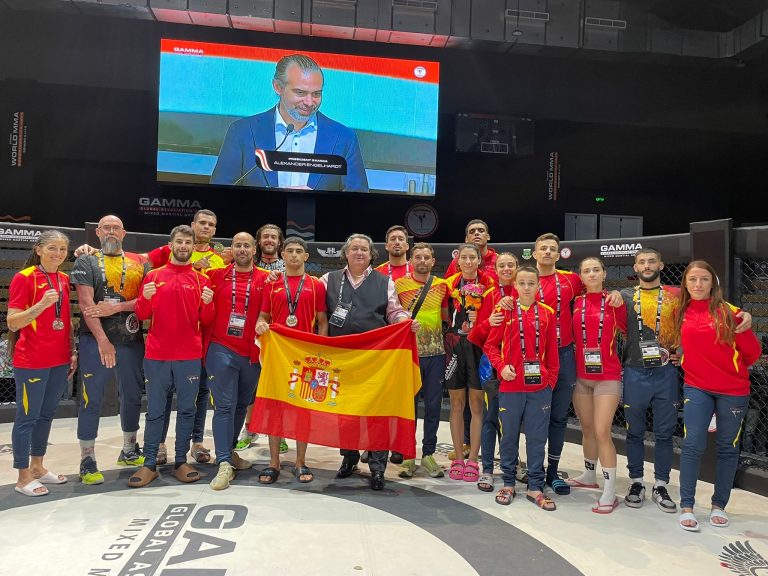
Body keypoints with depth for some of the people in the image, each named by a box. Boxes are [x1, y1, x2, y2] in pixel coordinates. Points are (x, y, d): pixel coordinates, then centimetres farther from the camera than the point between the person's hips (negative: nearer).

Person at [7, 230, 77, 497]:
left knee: (46, 415, 16)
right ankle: (23, 477, 15)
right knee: (27, 417, 3)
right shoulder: (24, 278, -10)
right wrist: (42, 304, -27)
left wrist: (73, 352, 13)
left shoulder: (64, 280, 9)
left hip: (59, 361, 7)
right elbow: (13, 324, -14)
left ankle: (38, 467, 30)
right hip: (31, 362, -6)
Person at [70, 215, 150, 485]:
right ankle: (87, 461, 13)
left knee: (132, 396, 13)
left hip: (132, 341, 3)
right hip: (96, 341, -3)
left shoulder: (139, 263, 11)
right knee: (91, 400, 2)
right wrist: (102, 340, -17)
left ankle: (130, 450, 31)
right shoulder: (86, 262, 3)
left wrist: (116, 307, -14)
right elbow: (86, 303, -8)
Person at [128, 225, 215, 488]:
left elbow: (206, 321, 4)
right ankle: (149, 464, 14)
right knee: (155, 411, 5)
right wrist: (145, 298, -13)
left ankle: (181, 462, 14)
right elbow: (142, 315, 7)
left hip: (189, 356, 0)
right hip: (156, 355, 0)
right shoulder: (154, 276, 7)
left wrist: (208, 303, -15)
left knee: (186, 410, 5)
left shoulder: (201, 280, 6)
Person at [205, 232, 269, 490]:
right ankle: (225, 463, -1)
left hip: (252, 353, 2)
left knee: (241, 405, 15)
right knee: (224, 406, -5)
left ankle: (229, 451, 33)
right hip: (221, 350, -2)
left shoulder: (265, 279, 3)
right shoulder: (216, 275, 4)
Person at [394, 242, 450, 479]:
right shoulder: (399, 285, 0)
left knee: (433, 405, 8)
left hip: (436, 353, 2)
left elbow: (446, 318, 13)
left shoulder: (442, 286, 6)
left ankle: (428, 453, 22)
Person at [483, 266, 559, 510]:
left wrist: (551, 379, 3)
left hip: (540, 388, 1)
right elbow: (490, 345, 2)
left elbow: (552, 351, 7)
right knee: (509, 436, 9)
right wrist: (501, 366, -11)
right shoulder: (505, 311, 0)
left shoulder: (547, 313, 4)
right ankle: (508, 484, 24)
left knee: (537, 438, 7)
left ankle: (535, 487, 20)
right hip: (510, 386, -1)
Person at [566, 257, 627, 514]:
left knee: (602, 432, -9)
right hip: (581, 375, 3)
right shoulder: (576, 303, 4)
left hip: (607, 376, -3)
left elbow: (626, 331, 6)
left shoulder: (615, 302, -3)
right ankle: (589, 475, 35)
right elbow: (572, 335, 9)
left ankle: (610, 492, 0)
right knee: (587, 429, 16)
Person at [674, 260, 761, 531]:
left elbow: (752, 350, -1)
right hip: (696, 387, 1)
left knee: (727, 447, 10)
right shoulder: (681, 312, 0)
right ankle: (686, 507, 5)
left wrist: (733, 368, 12)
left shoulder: (727, 311, -9)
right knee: (693, 445, -6)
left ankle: (719, 506, 24)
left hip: (733, 390, -1)